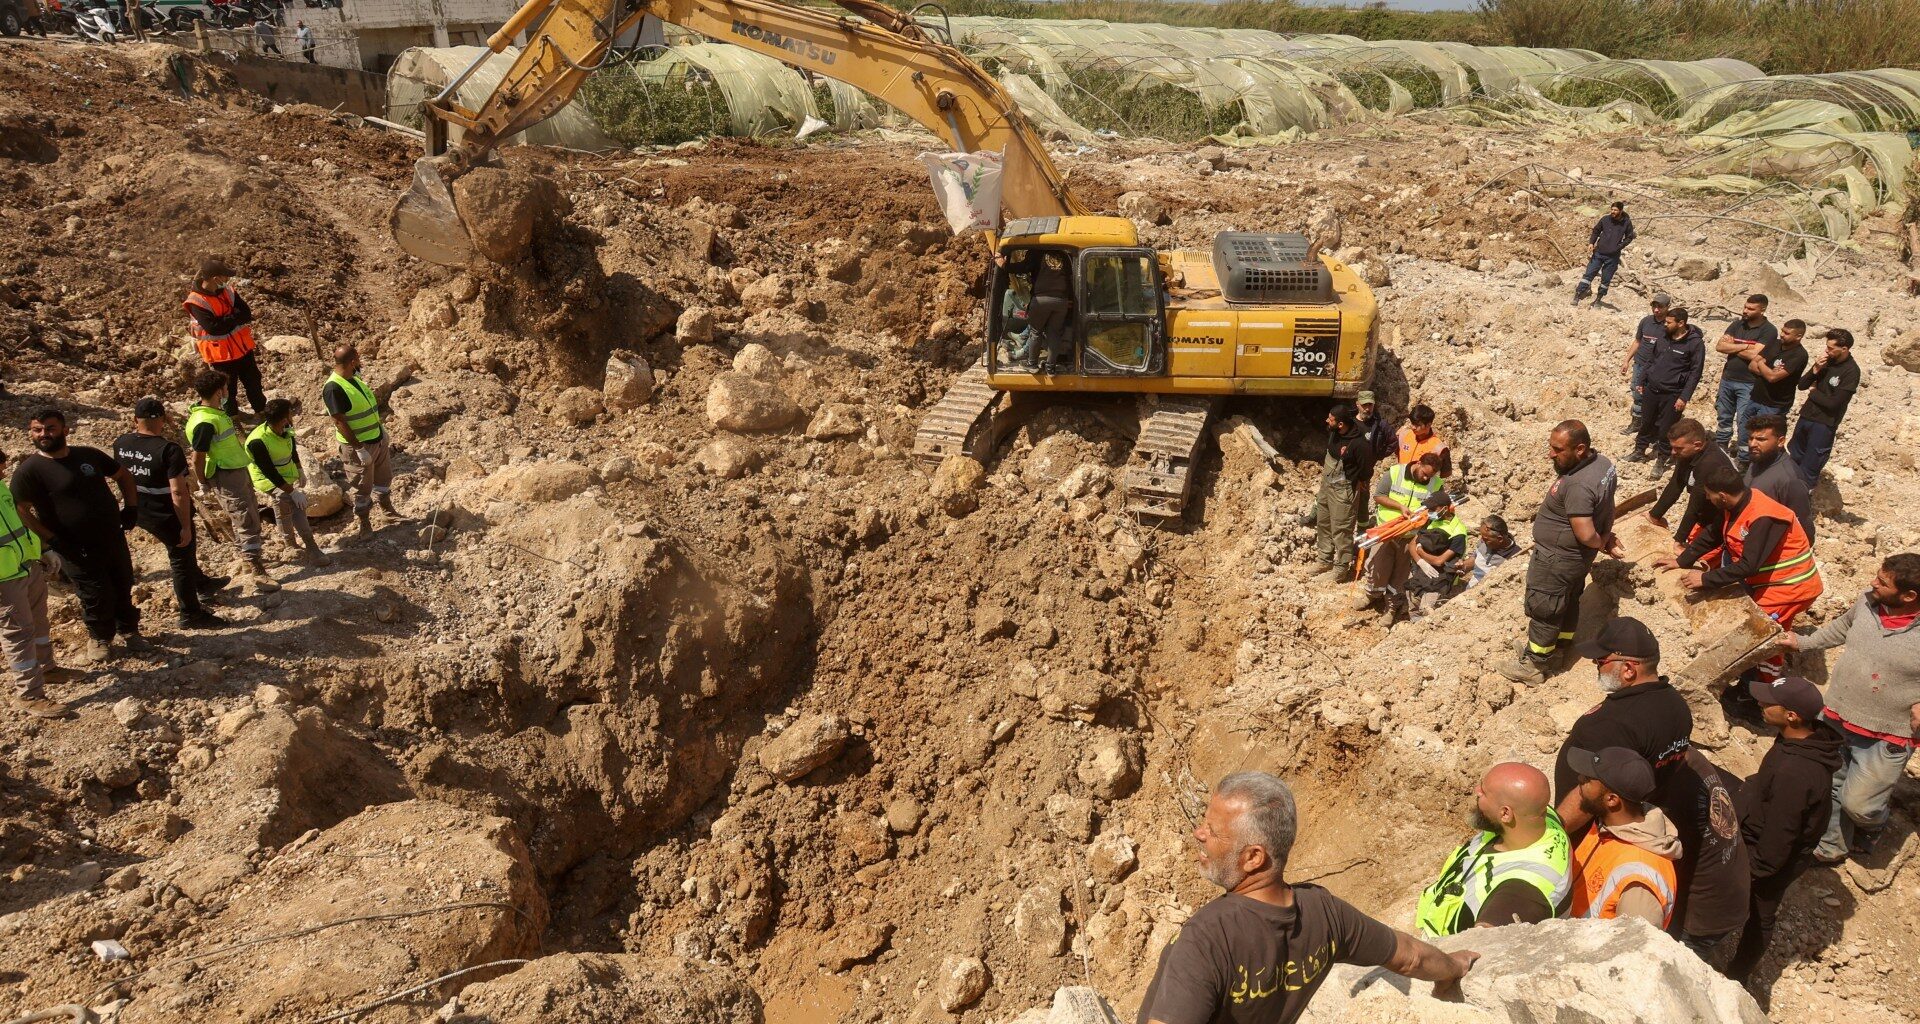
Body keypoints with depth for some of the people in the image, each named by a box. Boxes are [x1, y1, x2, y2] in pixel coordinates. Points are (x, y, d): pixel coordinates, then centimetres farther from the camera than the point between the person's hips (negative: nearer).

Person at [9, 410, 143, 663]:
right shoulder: (29, 470, -13)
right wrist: (52, 540, -21)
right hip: (77, 549, -4)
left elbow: (123, 476, 15)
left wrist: (130, 508, 4)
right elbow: (21, 510, -17)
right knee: (96, 596, 6)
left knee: (123, 586, 18)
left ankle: (128, 629, 40)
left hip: (113, 537, 4)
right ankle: (99, 637, 32)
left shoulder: (89, 455, 1)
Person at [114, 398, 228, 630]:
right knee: (181, 560, 10)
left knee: (183, 550, 29)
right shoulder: (168, 450, -26)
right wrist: (186, 526, -19)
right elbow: (178, 493, -27)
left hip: (140, 513, 7)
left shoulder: (121, 444, -5)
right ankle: (190, 615, 22)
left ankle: (201, 583, 51)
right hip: (167, 516, -7)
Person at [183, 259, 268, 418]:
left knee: (253, 380, 17)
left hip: (242, 346, 5)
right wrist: (235, 317, -19)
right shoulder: (196, 302, -21)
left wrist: (226, 320, -22)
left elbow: (247, 314, -8)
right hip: (220, 352, -5)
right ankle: (232, 416, 29)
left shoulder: (227, 291, -2)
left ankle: (261, 408, 35)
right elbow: (213, 327, -28)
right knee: (228, 387, 11)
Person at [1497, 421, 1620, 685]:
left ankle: (1533, 666, 21)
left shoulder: (1578, 485, -35)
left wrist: (1603, 544, -13)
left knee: (1543, 610, 7)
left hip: (1557, 558, -9)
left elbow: (1586, 535, -33)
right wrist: (1606, 537, 3)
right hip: (1576, 557, 9)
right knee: (1568, 600, 28)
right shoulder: (1603, 462, -5)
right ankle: (1563, 642, 48)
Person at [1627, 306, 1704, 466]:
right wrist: (1642, 382, 15)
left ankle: (1662, 459, 20)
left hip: (1672, 394, -5)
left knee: (1666, 429, 4)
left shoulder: (1695, 343, -14)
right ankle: (1639, 451, 33)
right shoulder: (1663, 335, 2)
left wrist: (1684, 397, -17)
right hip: (1651, 389, 5)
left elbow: (1695, 373, -13)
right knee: (1646, 423, 17)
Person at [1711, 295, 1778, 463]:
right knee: (1724, 417, 17)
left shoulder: (1768, 331, -11)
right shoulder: (1737, 324, 5)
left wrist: (1732, 346, -9)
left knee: (1744, 422, -2)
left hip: (1748, 384, -5)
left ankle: (1743, 458, 7)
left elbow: (1754, 355, -22)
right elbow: (1719, 346, -6)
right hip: (1727, 379, 5)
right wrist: (1744, 346, -16)